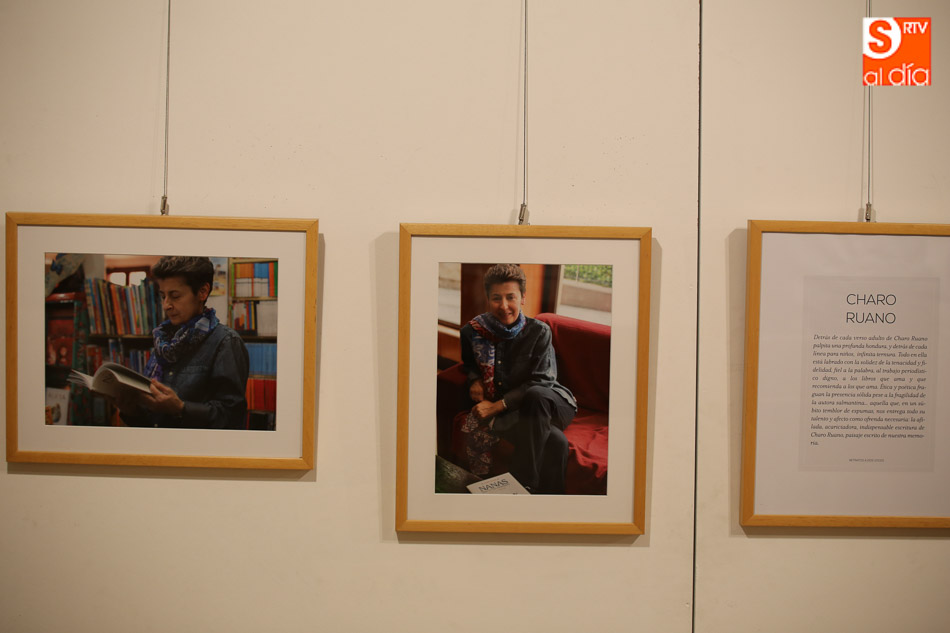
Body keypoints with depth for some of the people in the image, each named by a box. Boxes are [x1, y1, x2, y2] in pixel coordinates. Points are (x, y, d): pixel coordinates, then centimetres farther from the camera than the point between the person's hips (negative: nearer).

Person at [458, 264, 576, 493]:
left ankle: (525, 481, -29)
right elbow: (467, 362, 21)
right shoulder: (473, 332, -2)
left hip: (544, 404, -1)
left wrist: (498, 405, -18)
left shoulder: (539, 332, -8)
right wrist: (475, 379, -2)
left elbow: (540, 382, -12)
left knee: (535, 396, -39)